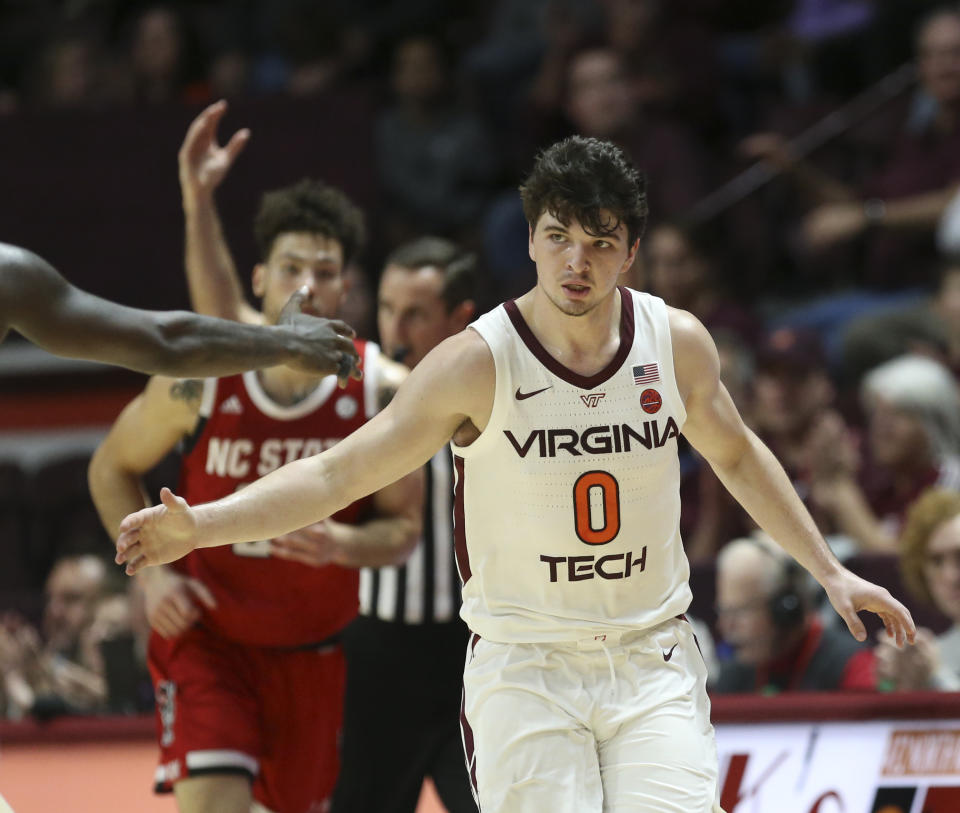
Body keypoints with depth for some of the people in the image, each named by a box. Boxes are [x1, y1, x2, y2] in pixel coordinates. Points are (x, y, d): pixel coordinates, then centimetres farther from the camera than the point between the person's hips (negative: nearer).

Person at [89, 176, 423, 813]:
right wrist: (151, 570, -11)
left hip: (311, 652, 3)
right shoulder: (199, 377, -14)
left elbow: (404, 527, -1)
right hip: (205, 636, -3)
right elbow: (112, 468, 3)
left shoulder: (383, 392, -11)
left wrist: (342, 542, -24)